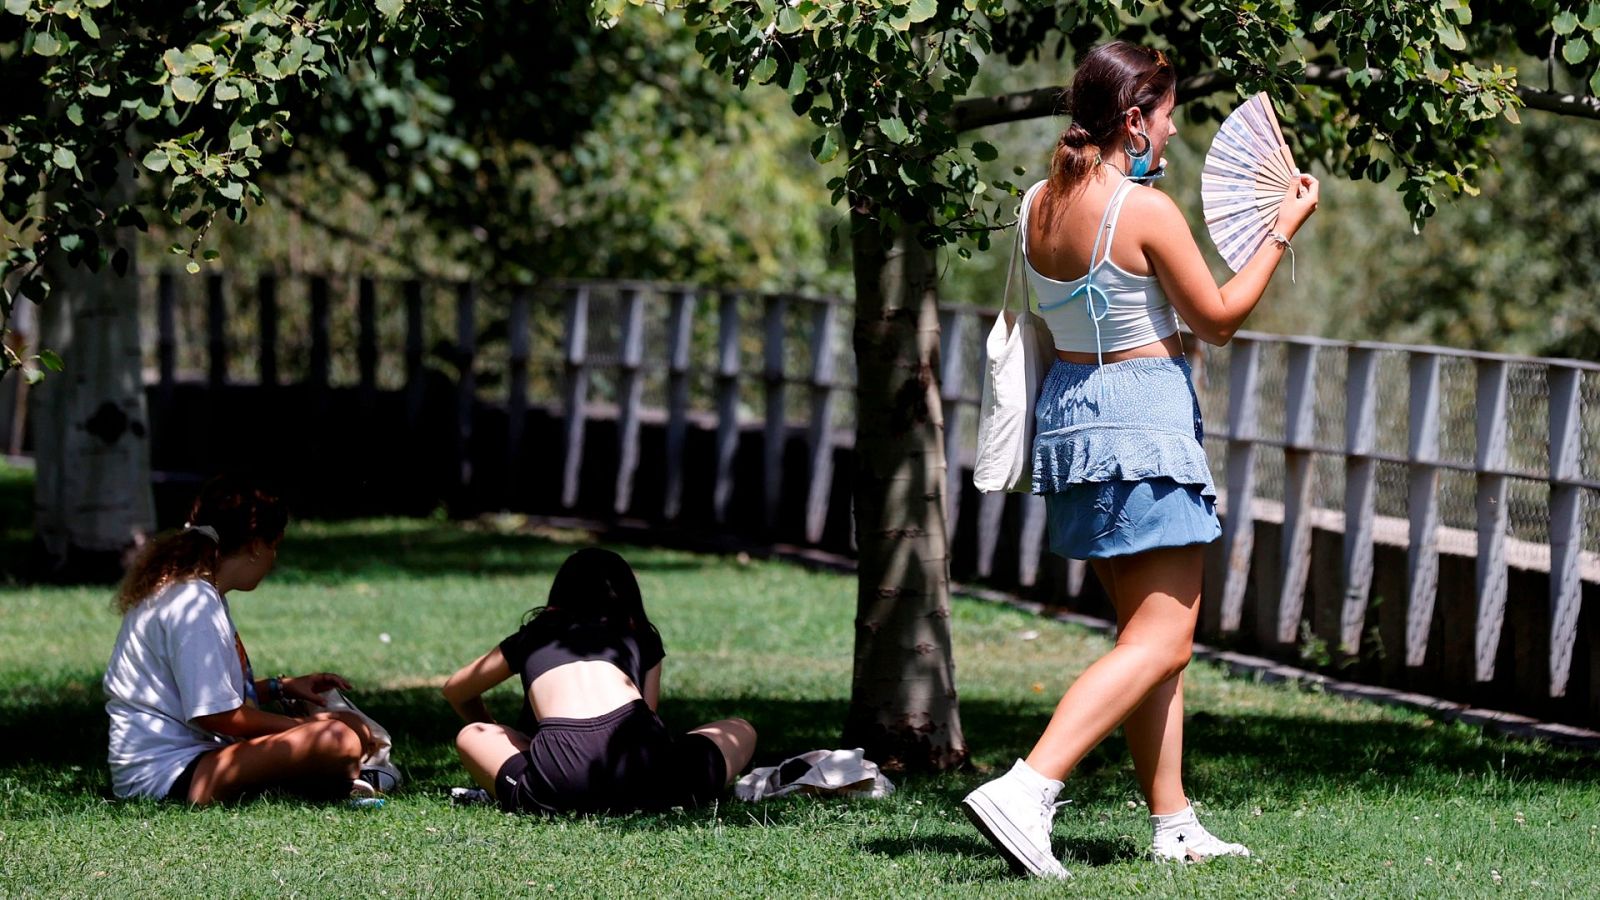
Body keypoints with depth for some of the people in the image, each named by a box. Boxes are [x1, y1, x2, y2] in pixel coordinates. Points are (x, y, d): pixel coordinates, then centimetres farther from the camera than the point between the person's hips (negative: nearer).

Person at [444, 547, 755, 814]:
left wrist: (497, 735, 61)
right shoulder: (641, 636, 27)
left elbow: (455, 690, 44)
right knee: (741, 732, 25)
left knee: (471, 736, 31)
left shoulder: (533, 636, 30)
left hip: (560, 786, 1)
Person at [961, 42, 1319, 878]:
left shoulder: (1038, 205, 4)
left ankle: (1173, 823, 18)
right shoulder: (1147, 211, -17)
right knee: (1161, 641, -7)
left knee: (1150, 631, 16)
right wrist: (1282, 232, 3)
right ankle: (1024, 791, -23)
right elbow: (1216, 318, -7)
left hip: (1069, 413, 8)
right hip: (1143, 415, -8)